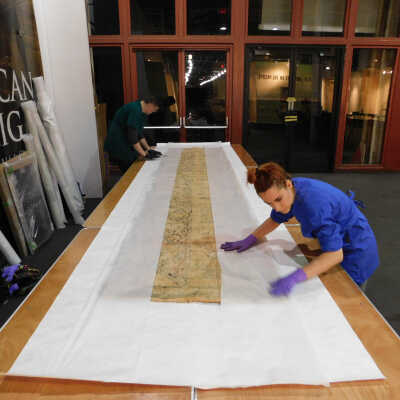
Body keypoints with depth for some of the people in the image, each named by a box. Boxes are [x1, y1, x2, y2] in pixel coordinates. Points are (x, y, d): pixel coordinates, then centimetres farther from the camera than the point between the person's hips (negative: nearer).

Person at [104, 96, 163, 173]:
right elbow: (132, 134, -26)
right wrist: (143, 154, -24)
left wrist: (148, 148, 7)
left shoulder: (142, 112, 8)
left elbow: (139, 132, 13)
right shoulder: (135, 109, -23)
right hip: (117, 143, -9)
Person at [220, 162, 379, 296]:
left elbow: (335, 254, -38)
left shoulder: (312, 203, -40)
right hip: (336, 241, 8)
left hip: (354, 252, -7)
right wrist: (250, 240, -4)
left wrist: (295, 277, -47)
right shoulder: (291, 191, -15)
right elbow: (275, 219, 5)